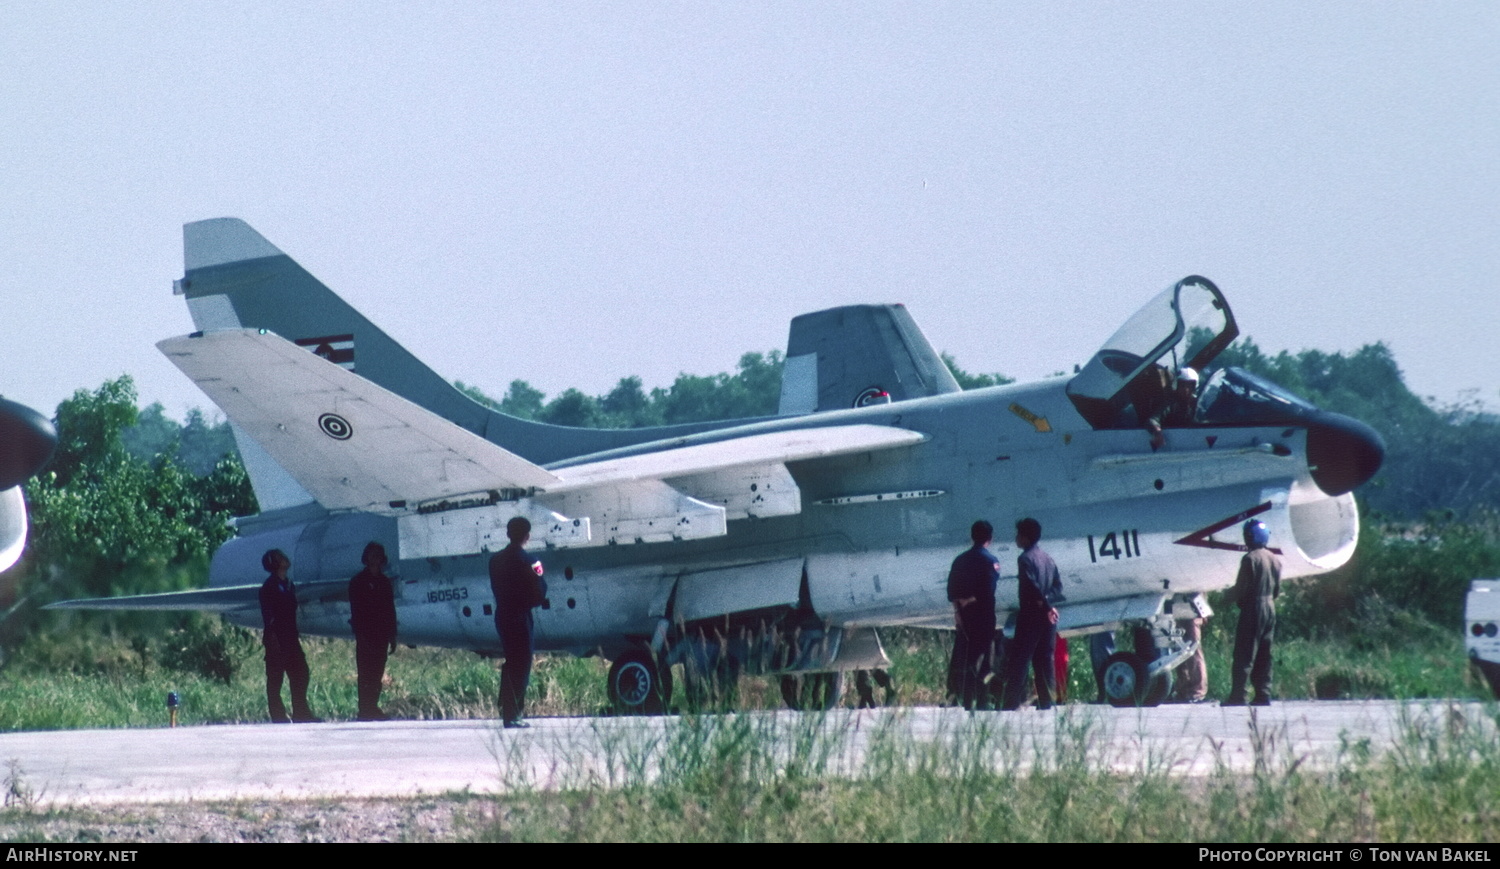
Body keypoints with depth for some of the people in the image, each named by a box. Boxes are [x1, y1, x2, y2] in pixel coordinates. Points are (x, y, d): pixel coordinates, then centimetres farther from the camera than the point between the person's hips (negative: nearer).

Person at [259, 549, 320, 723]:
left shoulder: (288, 585, 16)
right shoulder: (270, 586, -10)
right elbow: (267, 616, -15)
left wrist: (296, 635, 18)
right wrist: (272, 640, -20)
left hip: (290, 639, 8)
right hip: (276, 640, -8)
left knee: (300, 675, 7)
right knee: (275, 678, -3)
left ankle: (301, 714, 11)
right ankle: (278, 716, -1)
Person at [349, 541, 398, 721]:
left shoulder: (385, 581, 13)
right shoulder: (358, 581, -2)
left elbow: (390, 610, 14)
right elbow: (355, 610, -7)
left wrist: (392, 636, 9)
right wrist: (360, 635, -14)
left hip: (381, 635, 5)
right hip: (366, 635, -5)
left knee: (377, 674, 5)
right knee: (366, 674, -7)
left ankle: (373, 708, 9)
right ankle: (365, 711, -7)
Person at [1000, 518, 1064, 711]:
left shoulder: (1026, 558, -11)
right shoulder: (1046, 558, 14)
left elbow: (1032, 587, -20)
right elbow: (1058, 584, 11)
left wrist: (1045, 606, -15)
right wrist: (1049, 604, -1)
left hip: (1031, 614, -7)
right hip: (1048, 616, 8)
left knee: (1018, 659, -6)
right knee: (1044, 659, 11)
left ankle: (1011, 703, -11)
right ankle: (1047, 701, 8)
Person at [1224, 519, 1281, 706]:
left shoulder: (1250, 559, -13)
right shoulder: (1275, 560, 9)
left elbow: (1241, 588, -13)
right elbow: (1277, 589, 13)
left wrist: (1237, 600, 6)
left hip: (1252, 609, -7)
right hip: (1270, 607, 7)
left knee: (1244, 655, -6)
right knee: (1264, 656, 11)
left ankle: (1237, 696, -10)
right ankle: (1264, 695, 8)